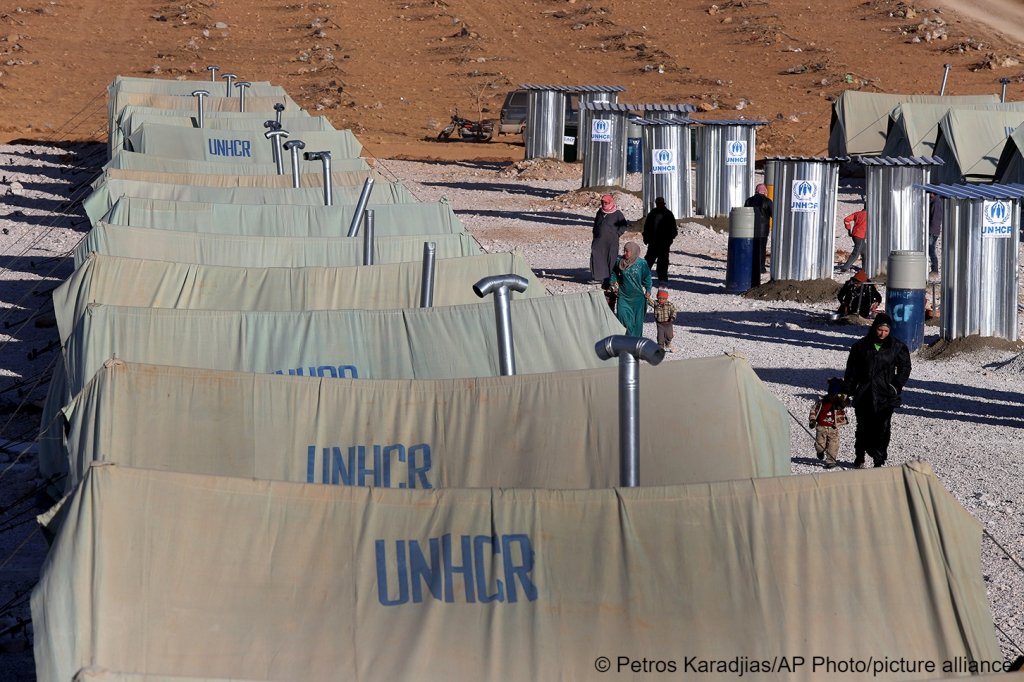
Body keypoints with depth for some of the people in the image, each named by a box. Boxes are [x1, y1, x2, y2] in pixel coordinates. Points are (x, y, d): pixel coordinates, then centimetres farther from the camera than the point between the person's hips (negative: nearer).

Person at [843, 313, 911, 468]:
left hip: (885, 396, -1)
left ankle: (879, 460, 5)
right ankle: (859, 456, 25)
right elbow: (851, 370, 8)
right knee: (863, 427, 7)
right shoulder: (861, 346, 2)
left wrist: (896, 386, -2)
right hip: (864, 395, 1)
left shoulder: (897, 347, 1)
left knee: (882, 428, -4)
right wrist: (849, 390, 3)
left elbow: (905, 368, 9)